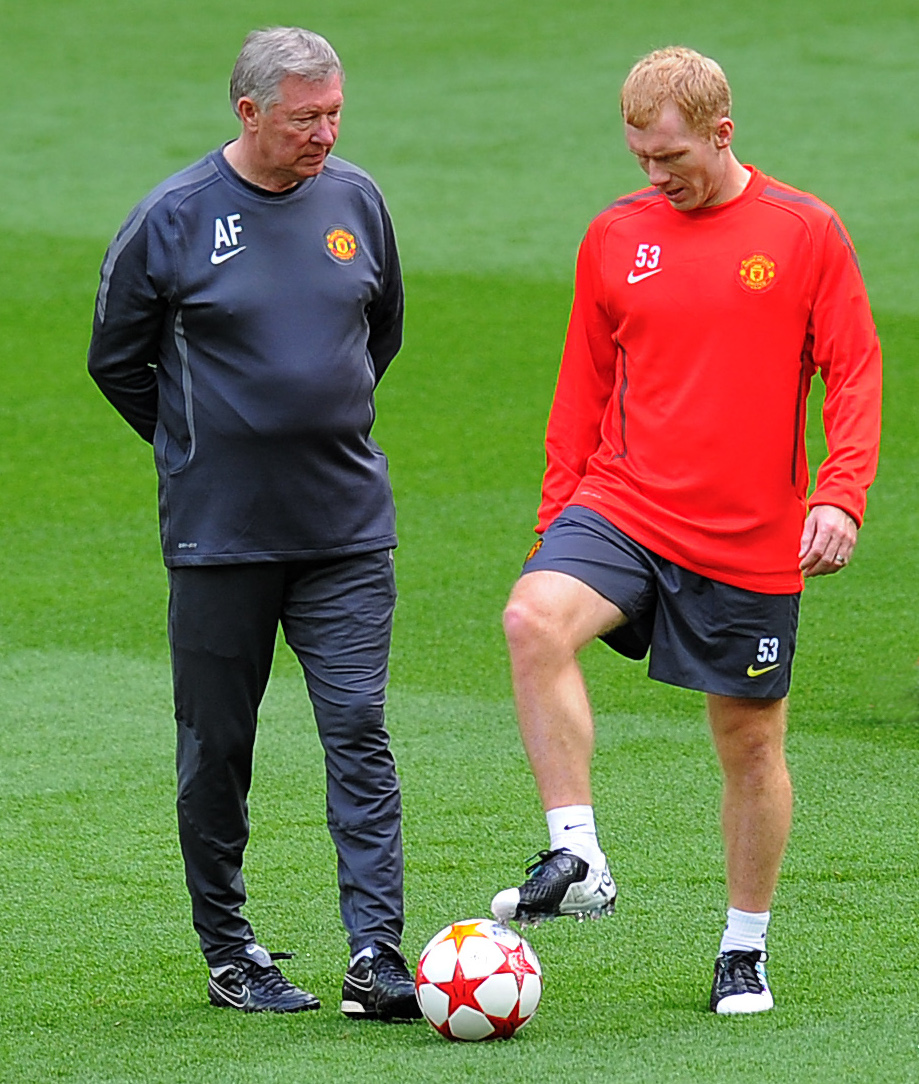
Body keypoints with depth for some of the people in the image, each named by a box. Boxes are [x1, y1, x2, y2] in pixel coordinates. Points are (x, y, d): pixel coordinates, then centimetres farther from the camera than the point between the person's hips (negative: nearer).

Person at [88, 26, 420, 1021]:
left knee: (358, 733, -7)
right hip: (217, 531, -2)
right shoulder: (173, 218, -7)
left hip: (347, 527, 2)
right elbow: (117, 360, 5)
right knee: (217, 750, 5)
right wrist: (199, 448, 7)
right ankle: (229, 956, 16)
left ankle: (375, 955, -9)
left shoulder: (355, 200, 3)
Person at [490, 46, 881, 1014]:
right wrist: (557, 515, 10)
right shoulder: (615, 237, 6)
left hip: (752, 539, -1)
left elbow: (854, 372, -1)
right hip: (624, 507, 2)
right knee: (534, 619, -28)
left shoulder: (805, 233, -2)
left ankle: (745, 949, 24)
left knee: (750, 738, 6)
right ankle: (576, 856, -24)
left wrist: (841, 494, -14)